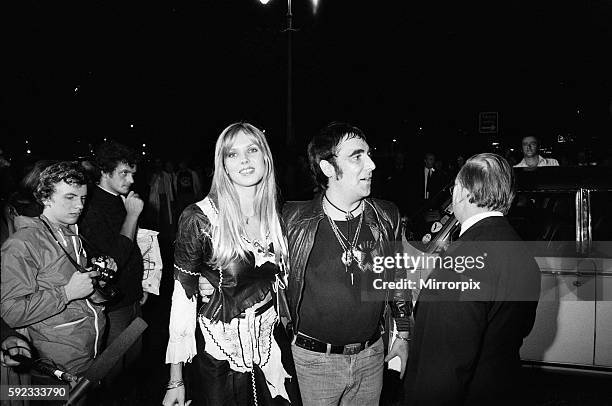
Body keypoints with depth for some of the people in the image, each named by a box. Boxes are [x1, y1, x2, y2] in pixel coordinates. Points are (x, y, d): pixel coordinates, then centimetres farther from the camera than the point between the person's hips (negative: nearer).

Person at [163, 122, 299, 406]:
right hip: (220, 356, -4)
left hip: (273, 349, 4)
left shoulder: (275, 215, -2)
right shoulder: (199, 218, -16)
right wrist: (176, 380, -11)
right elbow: (183, 296, -13)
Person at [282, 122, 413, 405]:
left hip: (371, 354, 3)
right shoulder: (293, 220, -15)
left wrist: (403, 336, 11)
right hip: (314, 358, -3)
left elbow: (397, 277, 8)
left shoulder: (387, 217, -5)